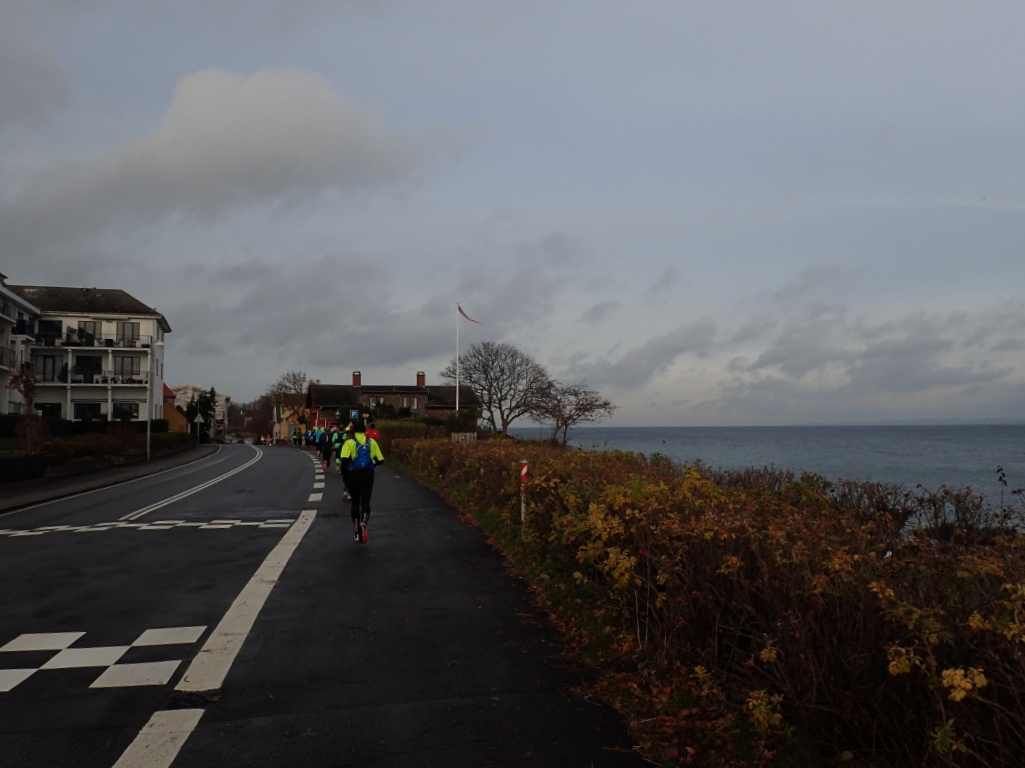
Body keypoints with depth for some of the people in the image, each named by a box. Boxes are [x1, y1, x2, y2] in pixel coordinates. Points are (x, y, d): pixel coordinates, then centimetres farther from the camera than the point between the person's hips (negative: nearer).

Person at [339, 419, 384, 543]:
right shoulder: (371, 442, 2)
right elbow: (380, 460, 1)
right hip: (368, 474, 0)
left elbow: (345, 459, -18)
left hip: (353, 474, 0)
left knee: (355, 503, 15)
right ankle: (363, 523, -28)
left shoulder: (350, 442, -5)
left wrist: (344, 471, -2)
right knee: (365, 502, 1)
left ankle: (356, 531, 23)